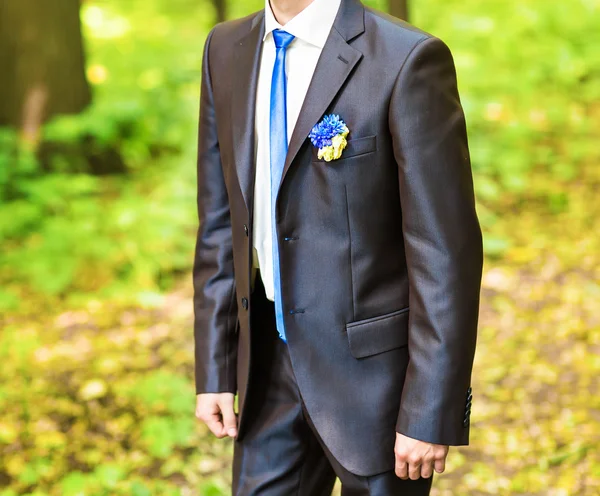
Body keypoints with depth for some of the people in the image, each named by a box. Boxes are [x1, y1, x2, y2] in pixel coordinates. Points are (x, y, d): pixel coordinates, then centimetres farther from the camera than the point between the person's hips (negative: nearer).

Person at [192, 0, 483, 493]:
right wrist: (214, 371, 7)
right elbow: (220, 223, 8)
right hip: (274, 361, 6)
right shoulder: (227, 50, 3)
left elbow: (448, 251, -17)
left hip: (374, 367, -5)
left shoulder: (408, 60, -17)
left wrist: (431, 414, -16)